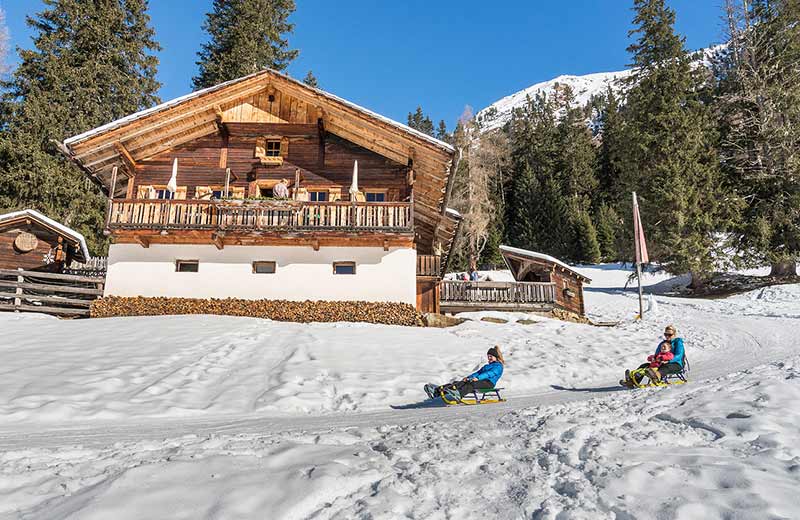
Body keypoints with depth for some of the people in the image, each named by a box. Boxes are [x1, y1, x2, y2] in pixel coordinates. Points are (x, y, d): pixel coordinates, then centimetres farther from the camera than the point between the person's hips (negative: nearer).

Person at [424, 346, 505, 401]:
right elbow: (478, 372, 22)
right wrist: (468, 377, 3)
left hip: (489, 383, -7)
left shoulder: (498, 366, 7)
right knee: (458, 383, -17)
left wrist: (478, 378, -26)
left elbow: (490, 373, -12)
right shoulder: (486, 366, 35)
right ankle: (437, 391, -37)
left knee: (471, 384, -39)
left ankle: (458, 395, -69)